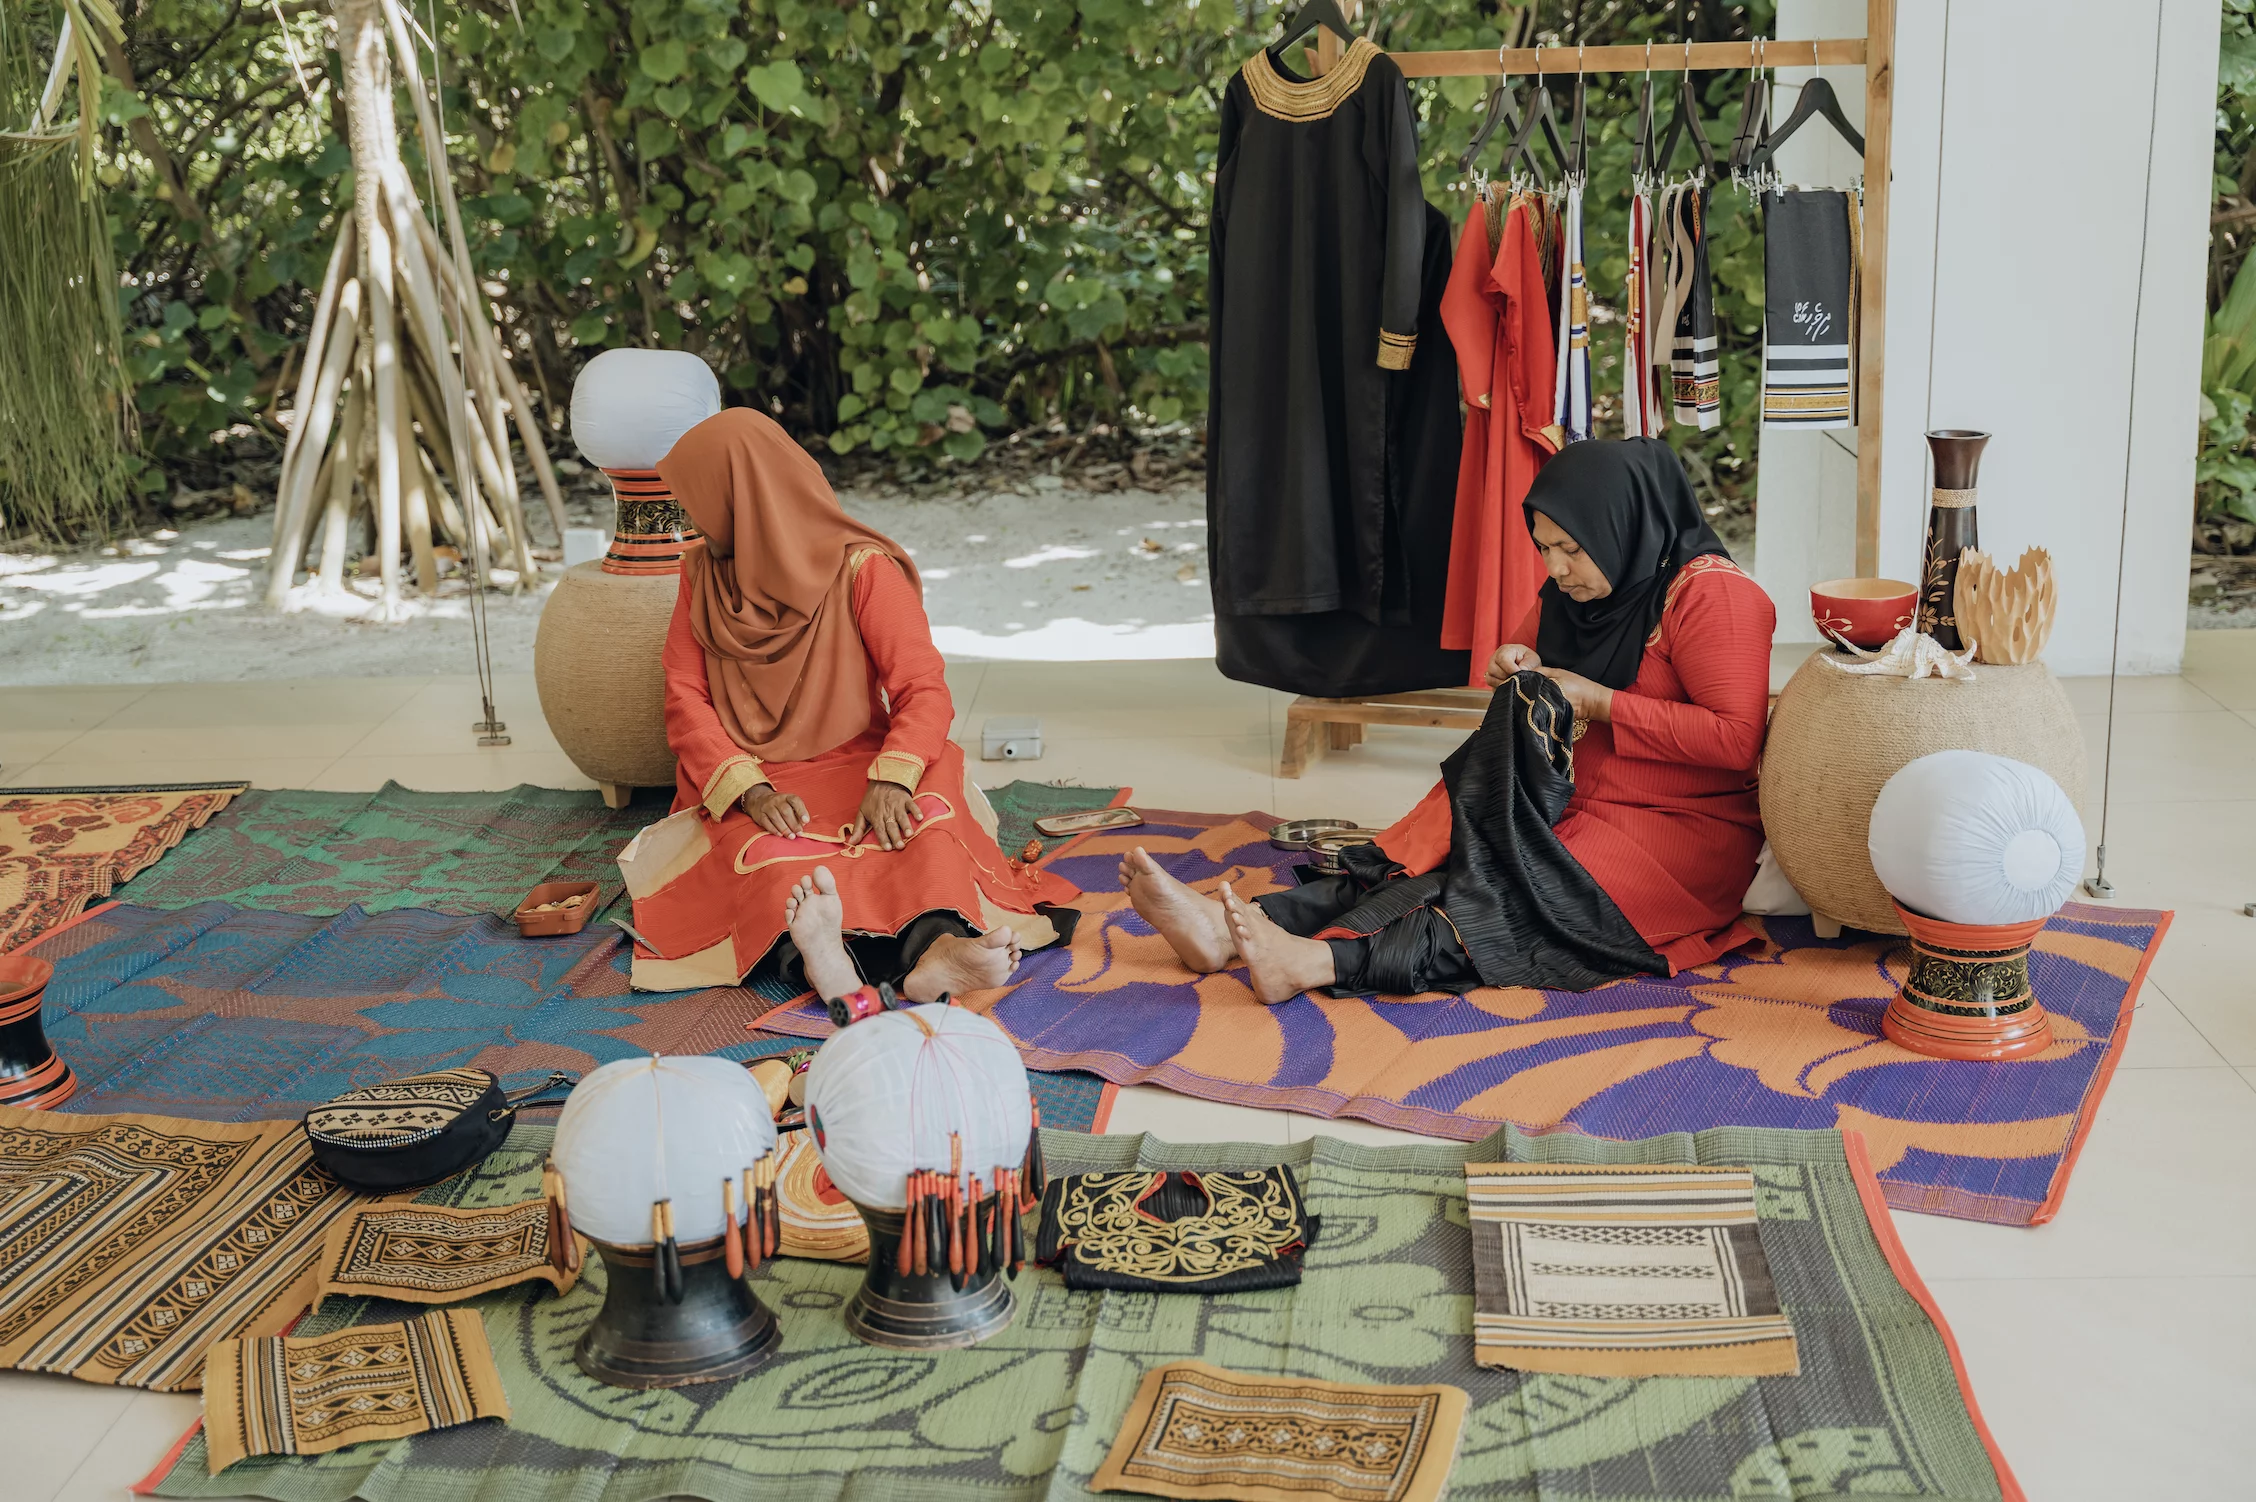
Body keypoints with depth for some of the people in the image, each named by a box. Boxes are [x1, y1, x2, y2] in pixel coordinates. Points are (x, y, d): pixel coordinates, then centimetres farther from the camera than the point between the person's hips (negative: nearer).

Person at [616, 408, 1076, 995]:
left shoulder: (862, 570, -3)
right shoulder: (702, 577, 9)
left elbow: (924, 690, -13)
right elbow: (686, 702, 0)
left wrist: (891, 780, -34)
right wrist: (751, 791, -20)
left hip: (853, 765, -1)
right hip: (743, 782, 2)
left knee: (926, 804, -34)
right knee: (762, 846, -34)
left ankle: (936, 946, -62)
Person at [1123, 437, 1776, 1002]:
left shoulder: (1709, 594, -13)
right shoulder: (1576, 588, 13)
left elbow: (1737, 739, -22)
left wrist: (1599, 701, -18)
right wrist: (1520, 670, 3)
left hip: (1685, 831, -7)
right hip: (1583, 811, 7)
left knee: (1519, 892, -32)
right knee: (1422, 862, -17)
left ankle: (1315, 961, -51)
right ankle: (1225, 926, -35)